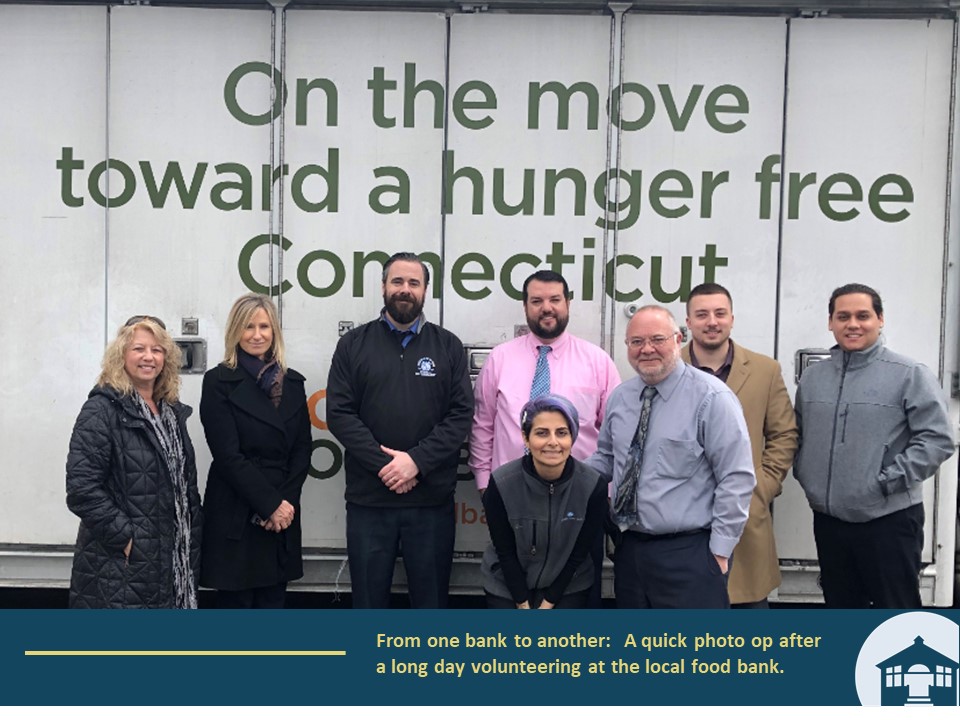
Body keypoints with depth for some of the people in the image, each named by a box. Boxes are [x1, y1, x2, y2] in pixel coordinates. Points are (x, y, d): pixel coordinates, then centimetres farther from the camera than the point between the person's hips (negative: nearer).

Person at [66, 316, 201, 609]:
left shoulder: (172, 411, 12)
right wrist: (124, 537, -18)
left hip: (171, 558, 7)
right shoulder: (102, 409, -11)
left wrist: (192, 539, 10)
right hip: (119, 565, -7)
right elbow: (81, 487, -18)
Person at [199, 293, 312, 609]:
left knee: (272, 604, 11)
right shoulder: (219, 382, -4)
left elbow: (303, 448, 6)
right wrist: (270, 503, -14)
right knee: (235, 606, 4)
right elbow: (227, 455, -10)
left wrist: (286, 501, -8)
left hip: (283, 514, 4)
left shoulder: (292, 382, 10)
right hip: (235, 515, -4)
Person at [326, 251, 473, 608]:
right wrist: (384, 465, -13)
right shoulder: (354, 344, 5)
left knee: (431, 596, 11)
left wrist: (416, 461, -14)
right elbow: (339, 414, -3)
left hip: (432, 499, 0)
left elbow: (461, 414, -2)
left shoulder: (448, 346, 6)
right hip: (368, 498, 0)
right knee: (369, 597, 11)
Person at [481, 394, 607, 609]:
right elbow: (505, 553, -11)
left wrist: (548, 602, -6)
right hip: (507, 585, 0)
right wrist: (522, 604, -7)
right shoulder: (501, 484, -22)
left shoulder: (593, 486, -20)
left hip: (567, 585, 0)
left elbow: (579, 554, -9)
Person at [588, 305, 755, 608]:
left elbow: (737, 479, -13)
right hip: (629, 549, 6)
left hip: (688, 554, -6)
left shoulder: (711, 397, -12)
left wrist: (720, 549, -13)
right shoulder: (619, 397, 7)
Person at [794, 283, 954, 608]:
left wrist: (887, 481, -15)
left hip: (889, 520, -5)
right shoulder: (812, 377, 10)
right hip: (828, 519, 5)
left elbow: (938, 439, -11)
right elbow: (798, 435, 18)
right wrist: (805, 475, 4)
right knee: (840, 606, 16)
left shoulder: (910, 375, -6)